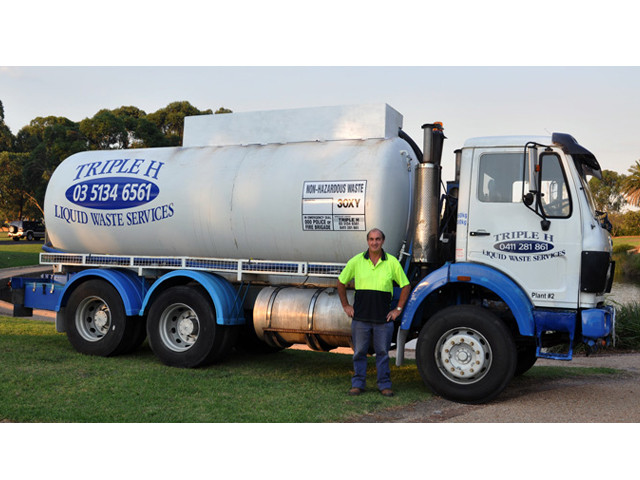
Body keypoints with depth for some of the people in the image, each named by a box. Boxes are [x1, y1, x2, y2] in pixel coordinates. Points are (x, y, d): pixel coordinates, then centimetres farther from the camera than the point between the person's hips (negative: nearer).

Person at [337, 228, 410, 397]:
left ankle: (384, 384, 18)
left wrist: (398, 309, 4)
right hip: (360, 317, 0)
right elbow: (341, 283, 12)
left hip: (383, 318, 0)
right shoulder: (356, 261, 1)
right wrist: (345, 305, 10)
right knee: (359, 352, 8)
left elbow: (405, 286, 8)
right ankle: (358, 383, 19)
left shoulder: (392, 262, 1)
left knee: (382, 352, 7)